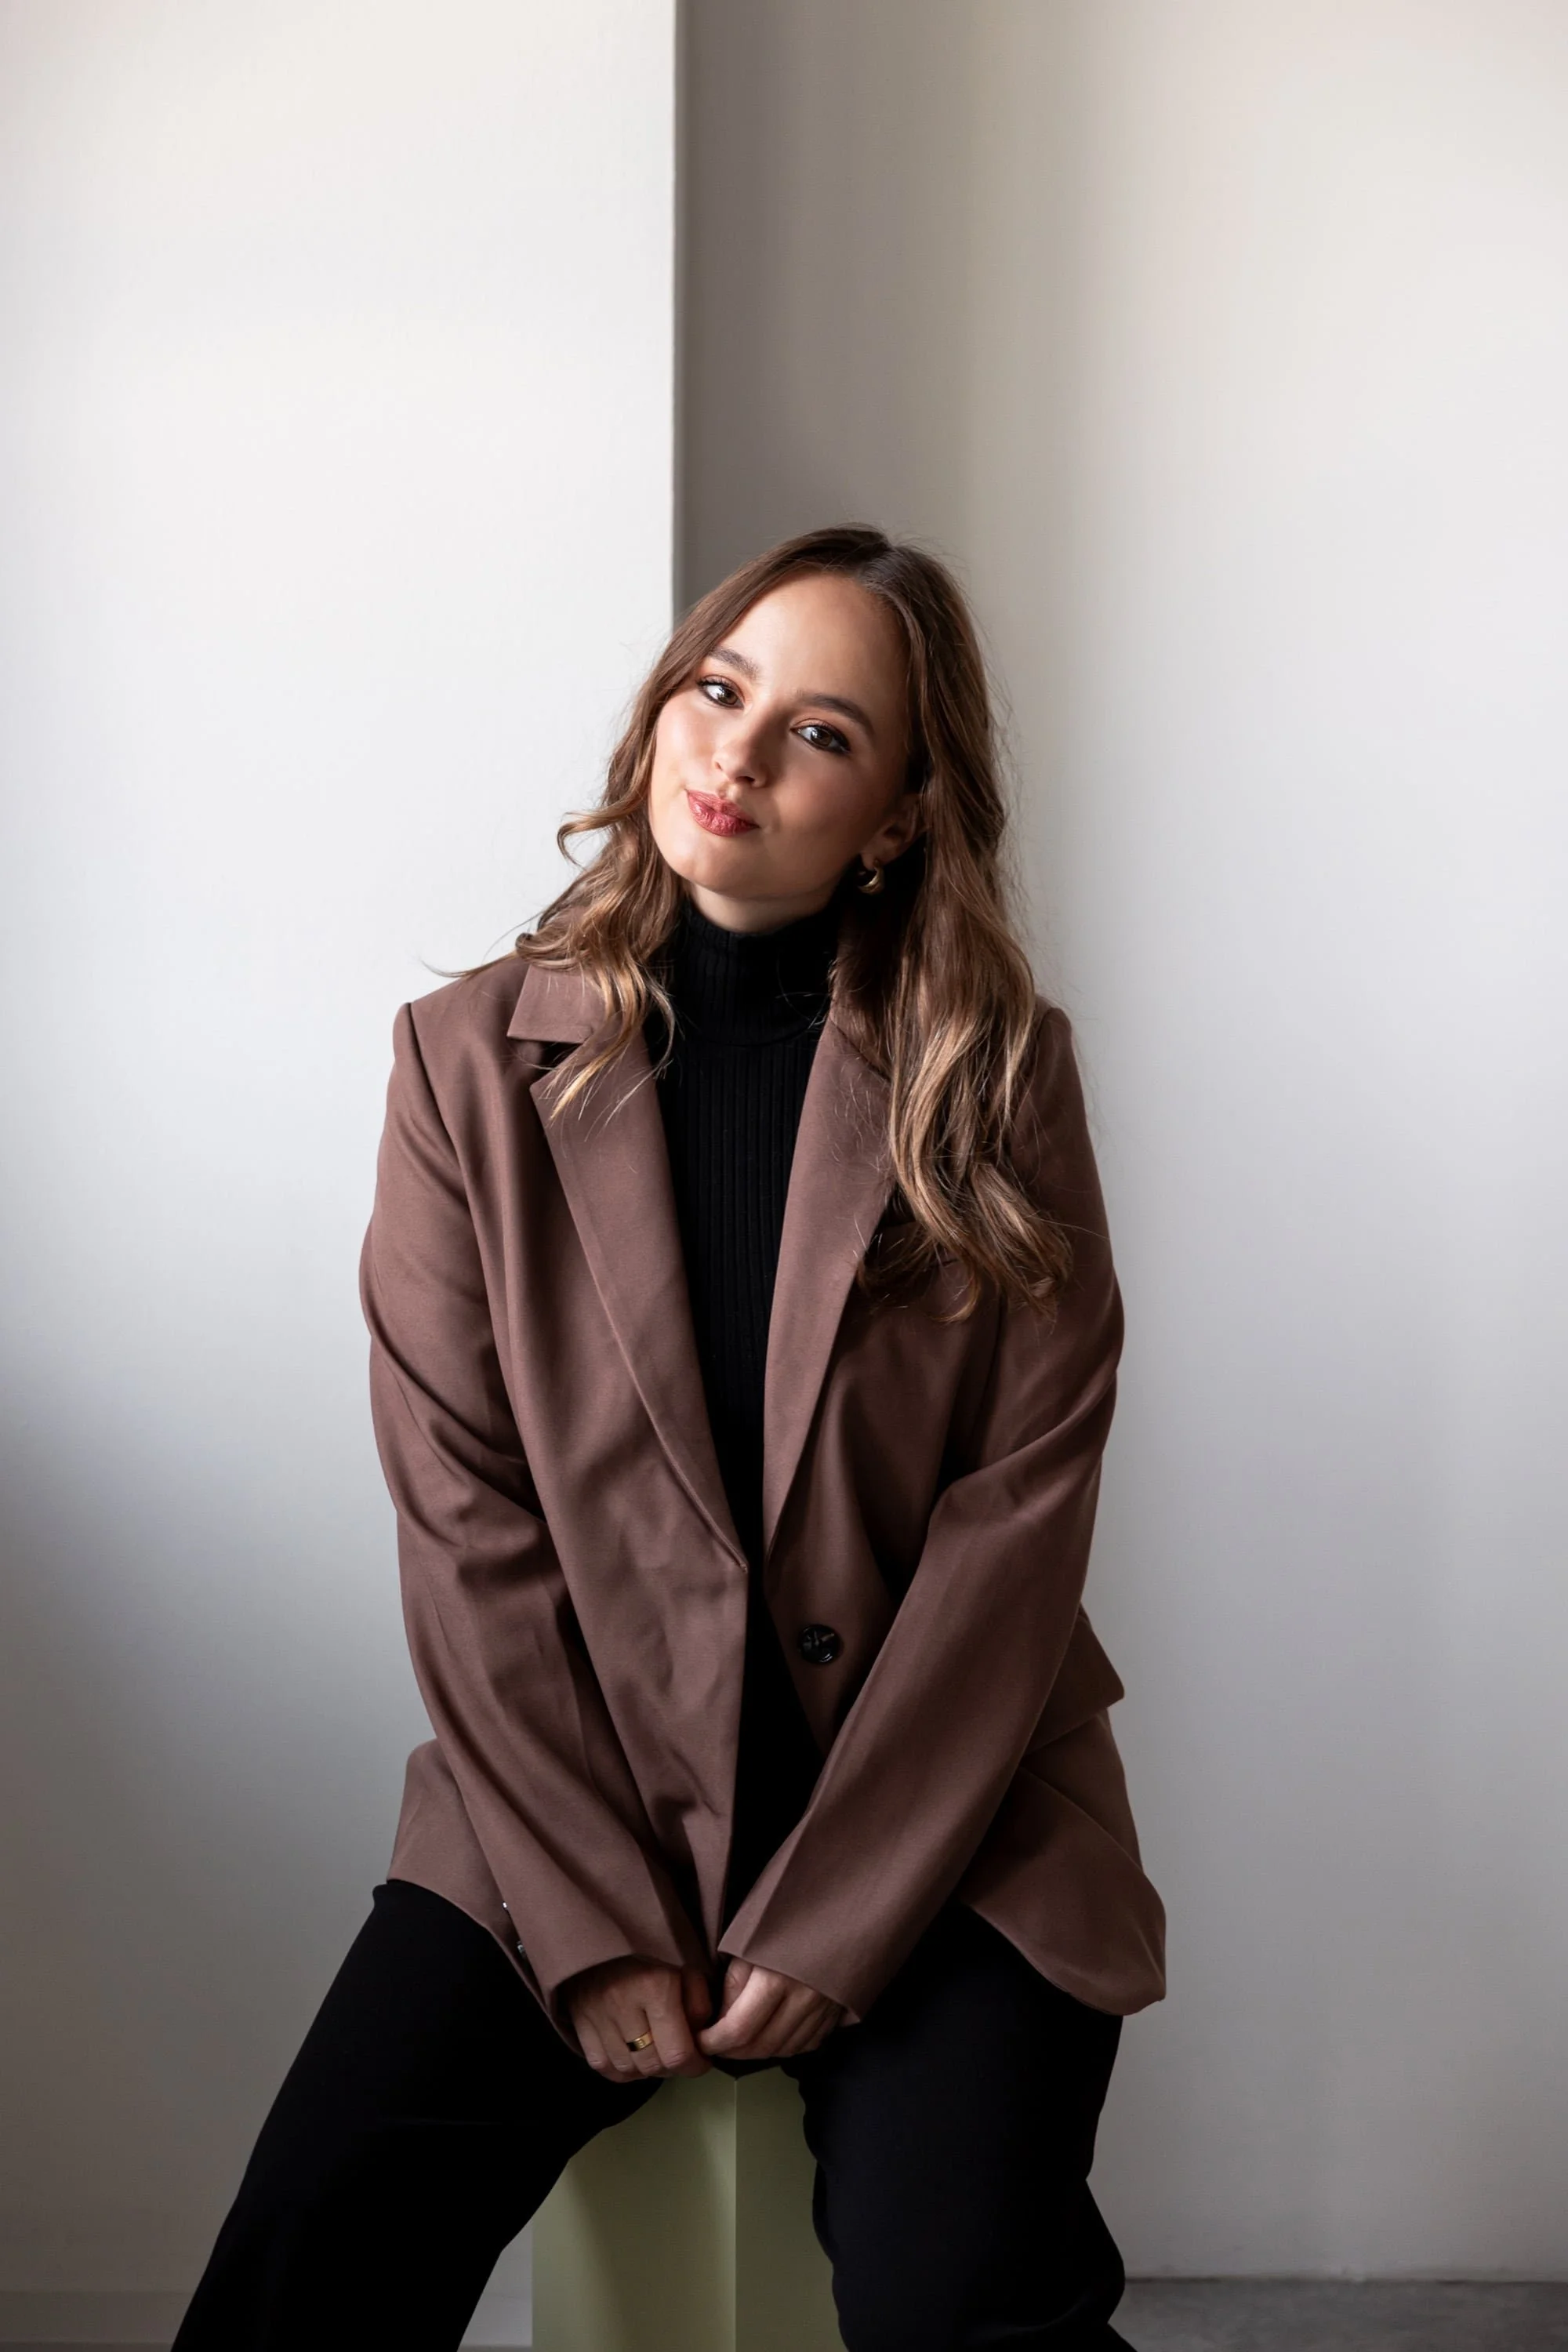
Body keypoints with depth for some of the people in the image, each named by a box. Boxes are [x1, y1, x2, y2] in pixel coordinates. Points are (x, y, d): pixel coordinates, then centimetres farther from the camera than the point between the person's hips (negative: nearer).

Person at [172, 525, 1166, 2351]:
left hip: (937, 1809, 0)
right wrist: (597, 1927, -10)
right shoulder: (471, 1059, 1)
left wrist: (825, 1924, -11)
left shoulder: (998, 1072, -1)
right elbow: (468, 1528, -4)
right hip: (567, 1802, 1)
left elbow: (1020, 1514, -6)